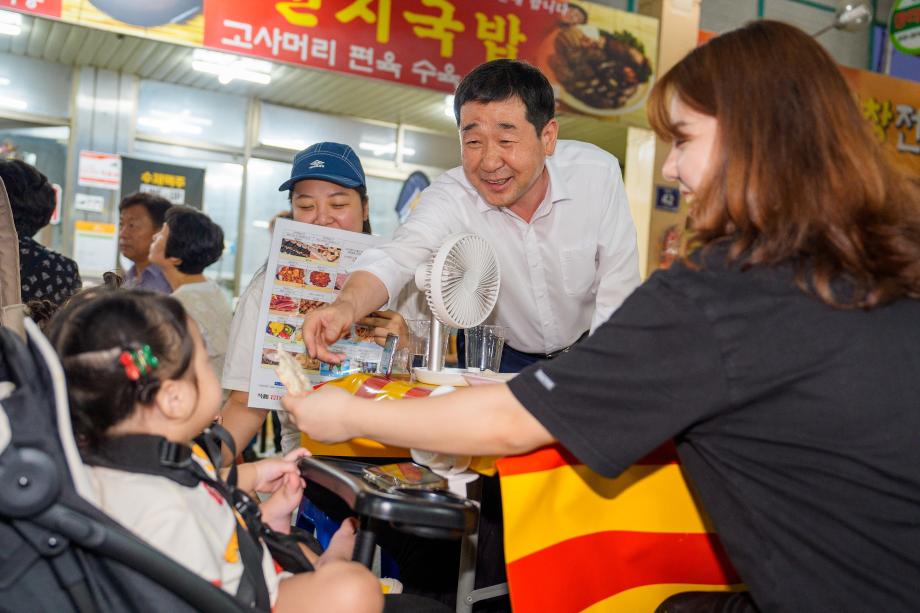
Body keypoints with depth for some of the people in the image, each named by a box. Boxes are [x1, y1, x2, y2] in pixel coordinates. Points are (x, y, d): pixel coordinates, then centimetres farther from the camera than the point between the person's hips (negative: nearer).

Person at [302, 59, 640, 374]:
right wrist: (347, 305, -57)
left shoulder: (598, 173, -17)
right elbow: (397, 258, -37)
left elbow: (617, 289, -12)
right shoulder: (451, 196, -20)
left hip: (589, 349, 2)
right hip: (501, 356, -1)